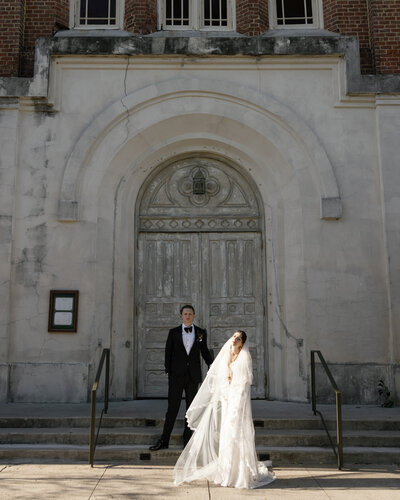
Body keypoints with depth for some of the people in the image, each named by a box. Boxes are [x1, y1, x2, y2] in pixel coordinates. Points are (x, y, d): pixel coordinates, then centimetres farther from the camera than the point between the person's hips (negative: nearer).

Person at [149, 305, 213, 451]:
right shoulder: (173, 333, 2)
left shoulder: (201, 332, 5)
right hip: (177, 376, -1)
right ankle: (164, 441, 8)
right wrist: (168, 373, -2)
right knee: (172, 407, 0)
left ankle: (187, 440, 19)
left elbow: (205, 351, 12)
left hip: (193, 376, 2)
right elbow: (168, 353, 4)